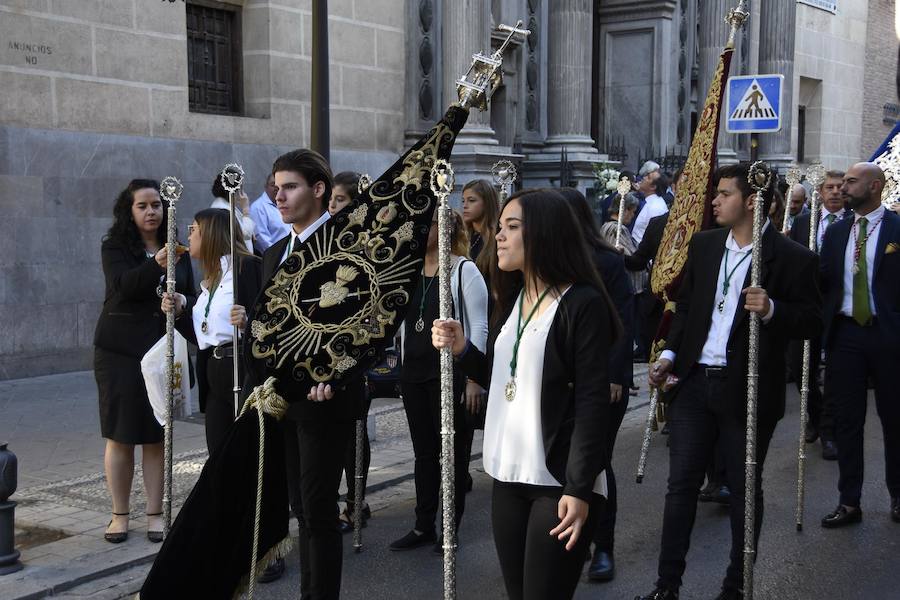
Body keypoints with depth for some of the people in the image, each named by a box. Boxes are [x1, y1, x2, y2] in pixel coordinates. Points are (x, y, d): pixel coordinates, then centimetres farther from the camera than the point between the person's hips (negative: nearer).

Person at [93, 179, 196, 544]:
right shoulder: (115, 247, -3)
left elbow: (192, 295, 12)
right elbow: (124, 284, -21)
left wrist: (183, 302, -11)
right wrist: (157, 264, -38)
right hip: (120, 351, -2)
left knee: (156, 434, 5)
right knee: (119, 434, 2)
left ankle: (155, 514, 12)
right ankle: (120, 515, 12)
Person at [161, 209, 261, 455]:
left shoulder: (247, 266, -5)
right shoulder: (209, 279, 20)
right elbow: (201, 338, 19)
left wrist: (247, 322, -30)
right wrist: (179, 312, 7)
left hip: (243, 371, -8)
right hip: (214, 375, 8)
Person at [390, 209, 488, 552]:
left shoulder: (464, 271, -8)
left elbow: (479, 327, -9)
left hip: (450, 373, -6)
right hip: (414, 372, 6)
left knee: (452, 451, 4)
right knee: (423, 452, 12)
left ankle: (450, 529, 15)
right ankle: (423, 527, 20)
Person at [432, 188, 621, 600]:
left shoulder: (583, 303, -12)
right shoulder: (512, 299, 12)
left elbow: (592, 403, -15)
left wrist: (579, 488, -19)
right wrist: (462, 350, -1)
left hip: (560, 480, -7)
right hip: (509, 475, 7)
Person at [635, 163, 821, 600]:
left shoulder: (792, 258, -8)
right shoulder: (703, 244, 8)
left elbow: (812, 322, -8)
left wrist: (772, 310, -26)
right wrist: (670, 353, 4)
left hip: (747, 390, -4)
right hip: (694, 382, 4)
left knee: (744, 489, 10)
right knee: (681, 483, 8)